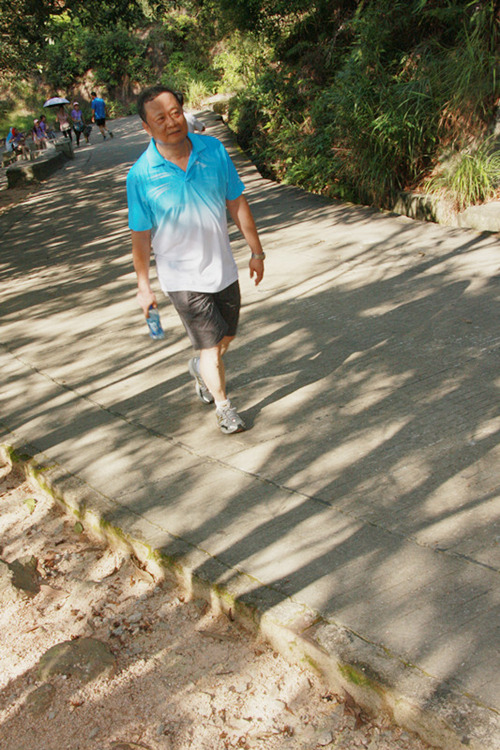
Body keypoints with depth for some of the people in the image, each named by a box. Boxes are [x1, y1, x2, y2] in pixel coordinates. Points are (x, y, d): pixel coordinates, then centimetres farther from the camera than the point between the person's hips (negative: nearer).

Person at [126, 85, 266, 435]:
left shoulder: (213, 149, -5)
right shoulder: (141, 175, -14)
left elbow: (237, 203, 4)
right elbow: (141, 236, -6)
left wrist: (256, 251, 7)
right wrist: (144, 287, -2)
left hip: (223, 269, 4)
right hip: (182, 277, -4)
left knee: (226, 338, 17)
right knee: (210, 346, -2)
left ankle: (201, 370, 52)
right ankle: (223, 406, 24)